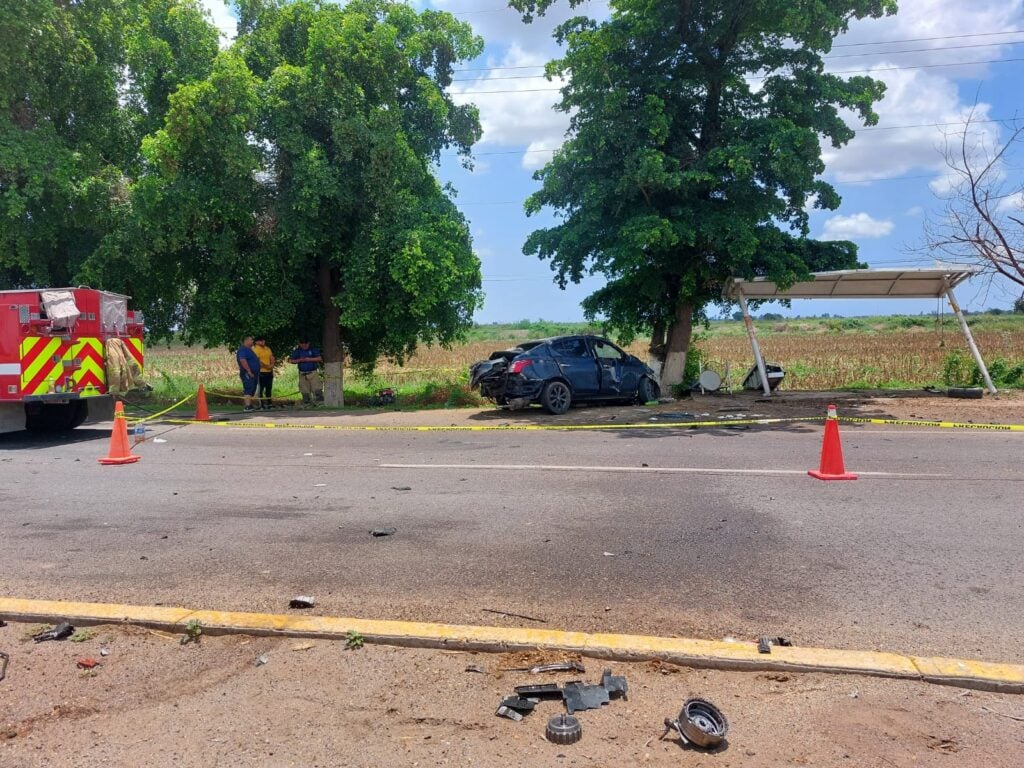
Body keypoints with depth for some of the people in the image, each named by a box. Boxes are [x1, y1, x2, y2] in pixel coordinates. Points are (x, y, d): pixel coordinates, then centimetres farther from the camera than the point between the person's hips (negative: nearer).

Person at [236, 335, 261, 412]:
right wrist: (249, 371, -26)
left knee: (252, 390, 11)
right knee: (248, 389, -15)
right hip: (247, 374, -10)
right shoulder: (242, 350, -11)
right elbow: (243, 361, -23)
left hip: (253, 373, 10)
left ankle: (250, 405, 16)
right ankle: (247, 406, -20)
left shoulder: (249, 350, 22)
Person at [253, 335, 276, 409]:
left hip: (269, 372, 8)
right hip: (261, 372, -7)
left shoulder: (268, 349, 15)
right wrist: (266, 366, -19)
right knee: (260, 389, -3)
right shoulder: (255, 349, -8)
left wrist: (272, 365, -3)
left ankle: (269, 403, 20)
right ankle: (262, 404, -1)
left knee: (269, 388, 13)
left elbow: (272, 358, 16)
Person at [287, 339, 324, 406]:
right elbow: (291, 360, 8)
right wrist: (299, 360, -9)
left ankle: (320, 402, -10)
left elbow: (320, 358, -4)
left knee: (317, 389, -11)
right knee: (305, 391, 4)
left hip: (313, 372, -2)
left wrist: (310, 359, -13)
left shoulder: (313, 350, 3)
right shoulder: (297, 351, 9)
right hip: (303, 374, 2)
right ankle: (306, 403, 11)